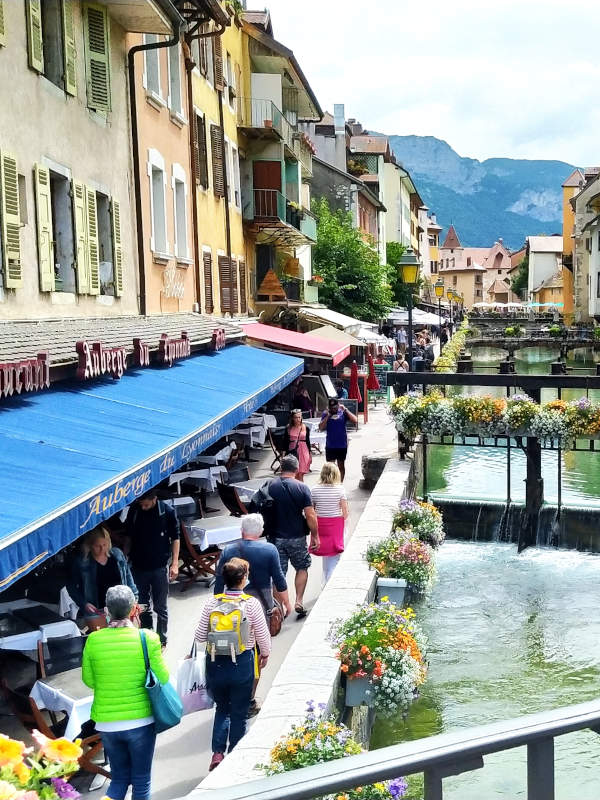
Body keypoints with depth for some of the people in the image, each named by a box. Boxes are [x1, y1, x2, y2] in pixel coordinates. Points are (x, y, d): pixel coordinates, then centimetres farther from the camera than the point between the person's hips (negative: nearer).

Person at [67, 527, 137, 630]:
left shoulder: (117, 554, 2)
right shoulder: (81, 563, -9)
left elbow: (127, 576, 14)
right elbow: (71, 587, 0)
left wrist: (133, 595, 7)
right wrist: (83, 604, -11)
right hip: (96, 610, -3)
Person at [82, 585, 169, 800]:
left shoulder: (93, 640, -6)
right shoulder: (147, 638, -12)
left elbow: (88, 680, 4)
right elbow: (163, 678, -7)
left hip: (106, 724, 2)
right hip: (140, 721, -2)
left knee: (119, 778, 19)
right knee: (141, 782, 14)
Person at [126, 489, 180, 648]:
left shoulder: (167, 512, -10)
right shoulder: (134, 511, -3)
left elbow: (175, 538, -3)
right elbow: (129, 537, 9)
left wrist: (175, 563, -8)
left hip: (160, 567, -3)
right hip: (139, 566, 3)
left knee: (160, 607, 6)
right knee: (142, 606, 14)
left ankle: (161, 640, 20)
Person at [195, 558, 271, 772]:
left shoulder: (212, 603, -7)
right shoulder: (251, 603, -14)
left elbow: (200, 637, -3)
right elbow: (262, 634, -6)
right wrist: (265, 654, 13)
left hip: (216, 663, 2)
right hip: (242, 664, -2)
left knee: (222, 709, 20)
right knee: (239, 713, 13)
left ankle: (217, 753, 7)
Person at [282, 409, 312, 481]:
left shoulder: (305, 428, 4)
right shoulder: (288, 428, 2)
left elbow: (308, 441, 10)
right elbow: (285, 441, 6)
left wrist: (310, 454, 10)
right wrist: (284, 453, 1)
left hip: (303, 451, 0)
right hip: (292, 451, 0)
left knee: (300, 475, -2)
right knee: (293, 474, -3)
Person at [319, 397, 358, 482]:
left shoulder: (343, 413, -3)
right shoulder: (325, 414, -2)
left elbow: (355, 421, -15)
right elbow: (321, 428, -11)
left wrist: (345, 410, -18)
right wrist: (328, 416, -16)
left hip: (342, 445, 0)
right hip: (330, 446, 0)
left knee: (341, 466, 12)